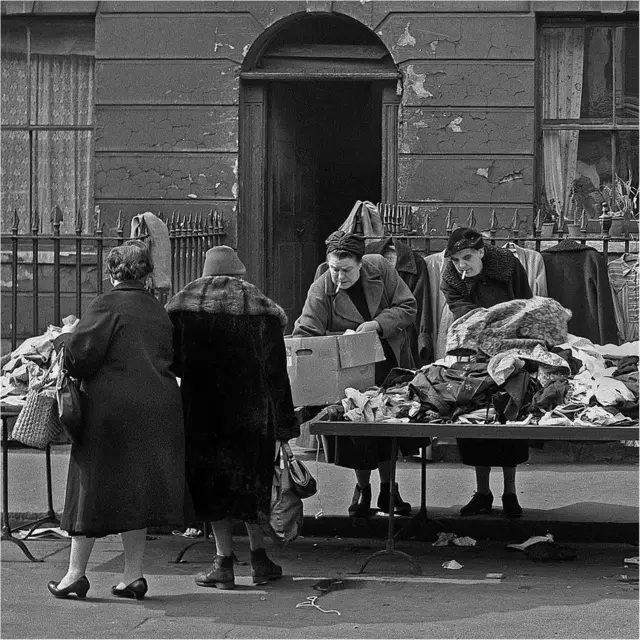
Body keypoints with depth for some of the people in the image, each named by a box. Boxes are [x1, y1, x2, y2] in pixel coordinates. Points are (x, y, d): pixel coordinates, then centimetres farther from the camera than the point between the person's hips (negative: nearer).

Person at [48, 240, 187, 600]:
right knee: (138, 489, 11)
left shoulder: (108, 306, -10)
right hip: (158, 406, 5)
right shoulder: (159, 311, 10)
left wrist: (66, 337, 6)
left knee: (94, 488, 3)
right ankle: (134, 575, 10)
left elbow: (79, 354, -15)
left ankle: (76, 574, 7)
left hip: (112, 410, -5)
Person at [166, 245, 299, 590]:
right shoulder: (261, 307, 2)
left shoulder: (182, 303, 1)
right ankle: (259, 558, 14)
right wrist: (284, 424, 2)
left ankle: (224, 562, 4)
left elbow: (170, 361, 2)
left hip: (201, 405, -1)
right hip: (250, 404, 1)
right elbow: (276, 370, -1)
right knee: (251, 476, 14)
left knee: (213, 480, 6)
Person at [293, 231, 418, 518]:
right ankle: (362, 489, 21)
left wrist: (379, 324, -23)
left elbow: (408, 307, -7)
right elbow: (305, 332, -22)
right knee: (357, 428, -2)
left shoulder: (379, 268, -11)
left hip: (392, 363, 1)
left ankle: (388, 490, 24)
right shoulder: (321, 291, -16)